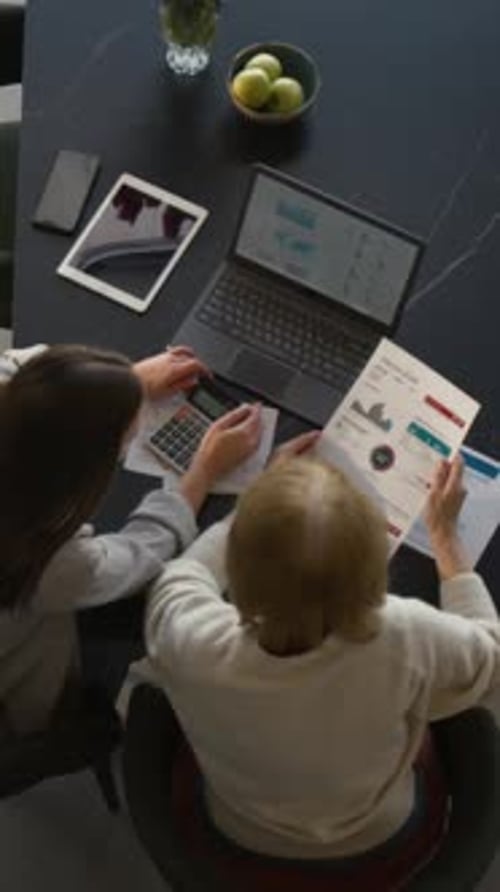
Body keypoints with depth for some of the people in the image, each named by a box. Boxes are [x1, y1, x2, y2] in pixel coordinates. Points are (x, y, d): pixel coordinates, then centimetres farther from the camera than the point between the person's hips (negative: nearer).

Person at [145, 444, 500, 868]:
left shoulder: (192, 642, -39)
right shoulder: (406, 638, -41)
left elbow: (183, 576, -11)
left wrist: (266, 497, -6)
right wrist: (445, 533, -9)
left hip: (242, 836, 1)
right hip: (376, 838, 0)